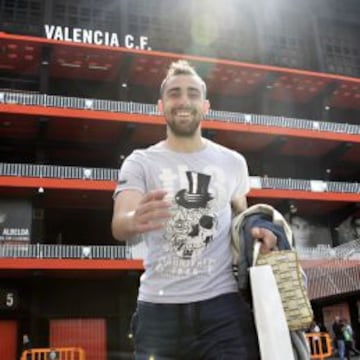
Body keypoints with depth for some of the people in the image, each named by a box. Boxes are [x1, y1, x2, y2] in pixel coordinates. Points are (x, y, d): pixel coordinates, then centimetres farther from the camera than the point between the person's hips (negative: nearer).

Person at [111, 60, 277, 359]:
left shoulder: (233, 162, 9)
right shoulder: (140, 162, 0)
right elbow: (119, 225, -14)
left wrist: (257, 232, -1)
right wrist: (135, 221, -38)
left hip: (224, 304, 1)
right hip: (159, 307, -1)